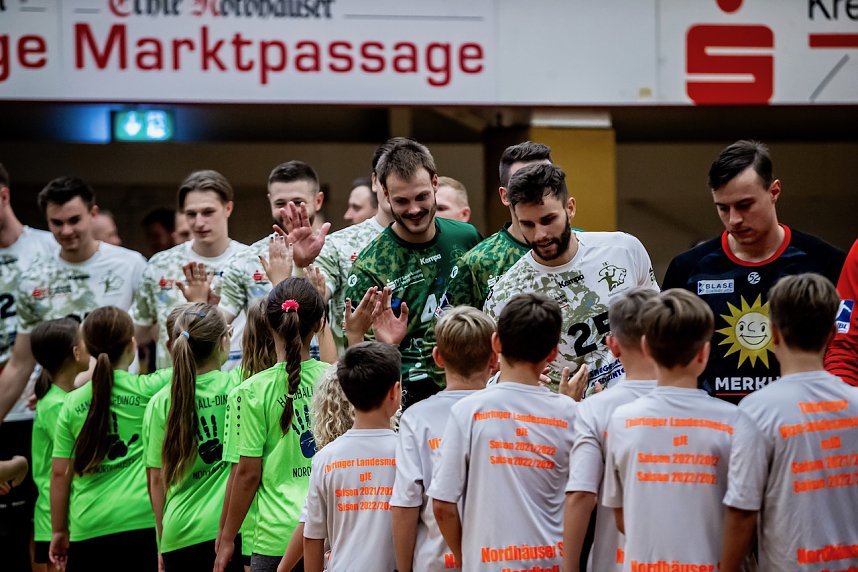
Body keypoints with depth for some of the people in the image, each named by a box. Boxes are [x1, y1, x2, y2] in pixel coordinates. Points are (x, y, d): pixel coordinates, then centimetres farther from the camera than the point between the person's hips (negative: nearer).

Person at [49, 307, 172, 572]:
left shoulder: (73, 403, 6)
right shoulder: (149, 389, -2)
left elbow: (59, 474, 7)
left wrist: (59, 531, 16)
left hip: (87, 530, 3)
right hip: (142, 521, -3)